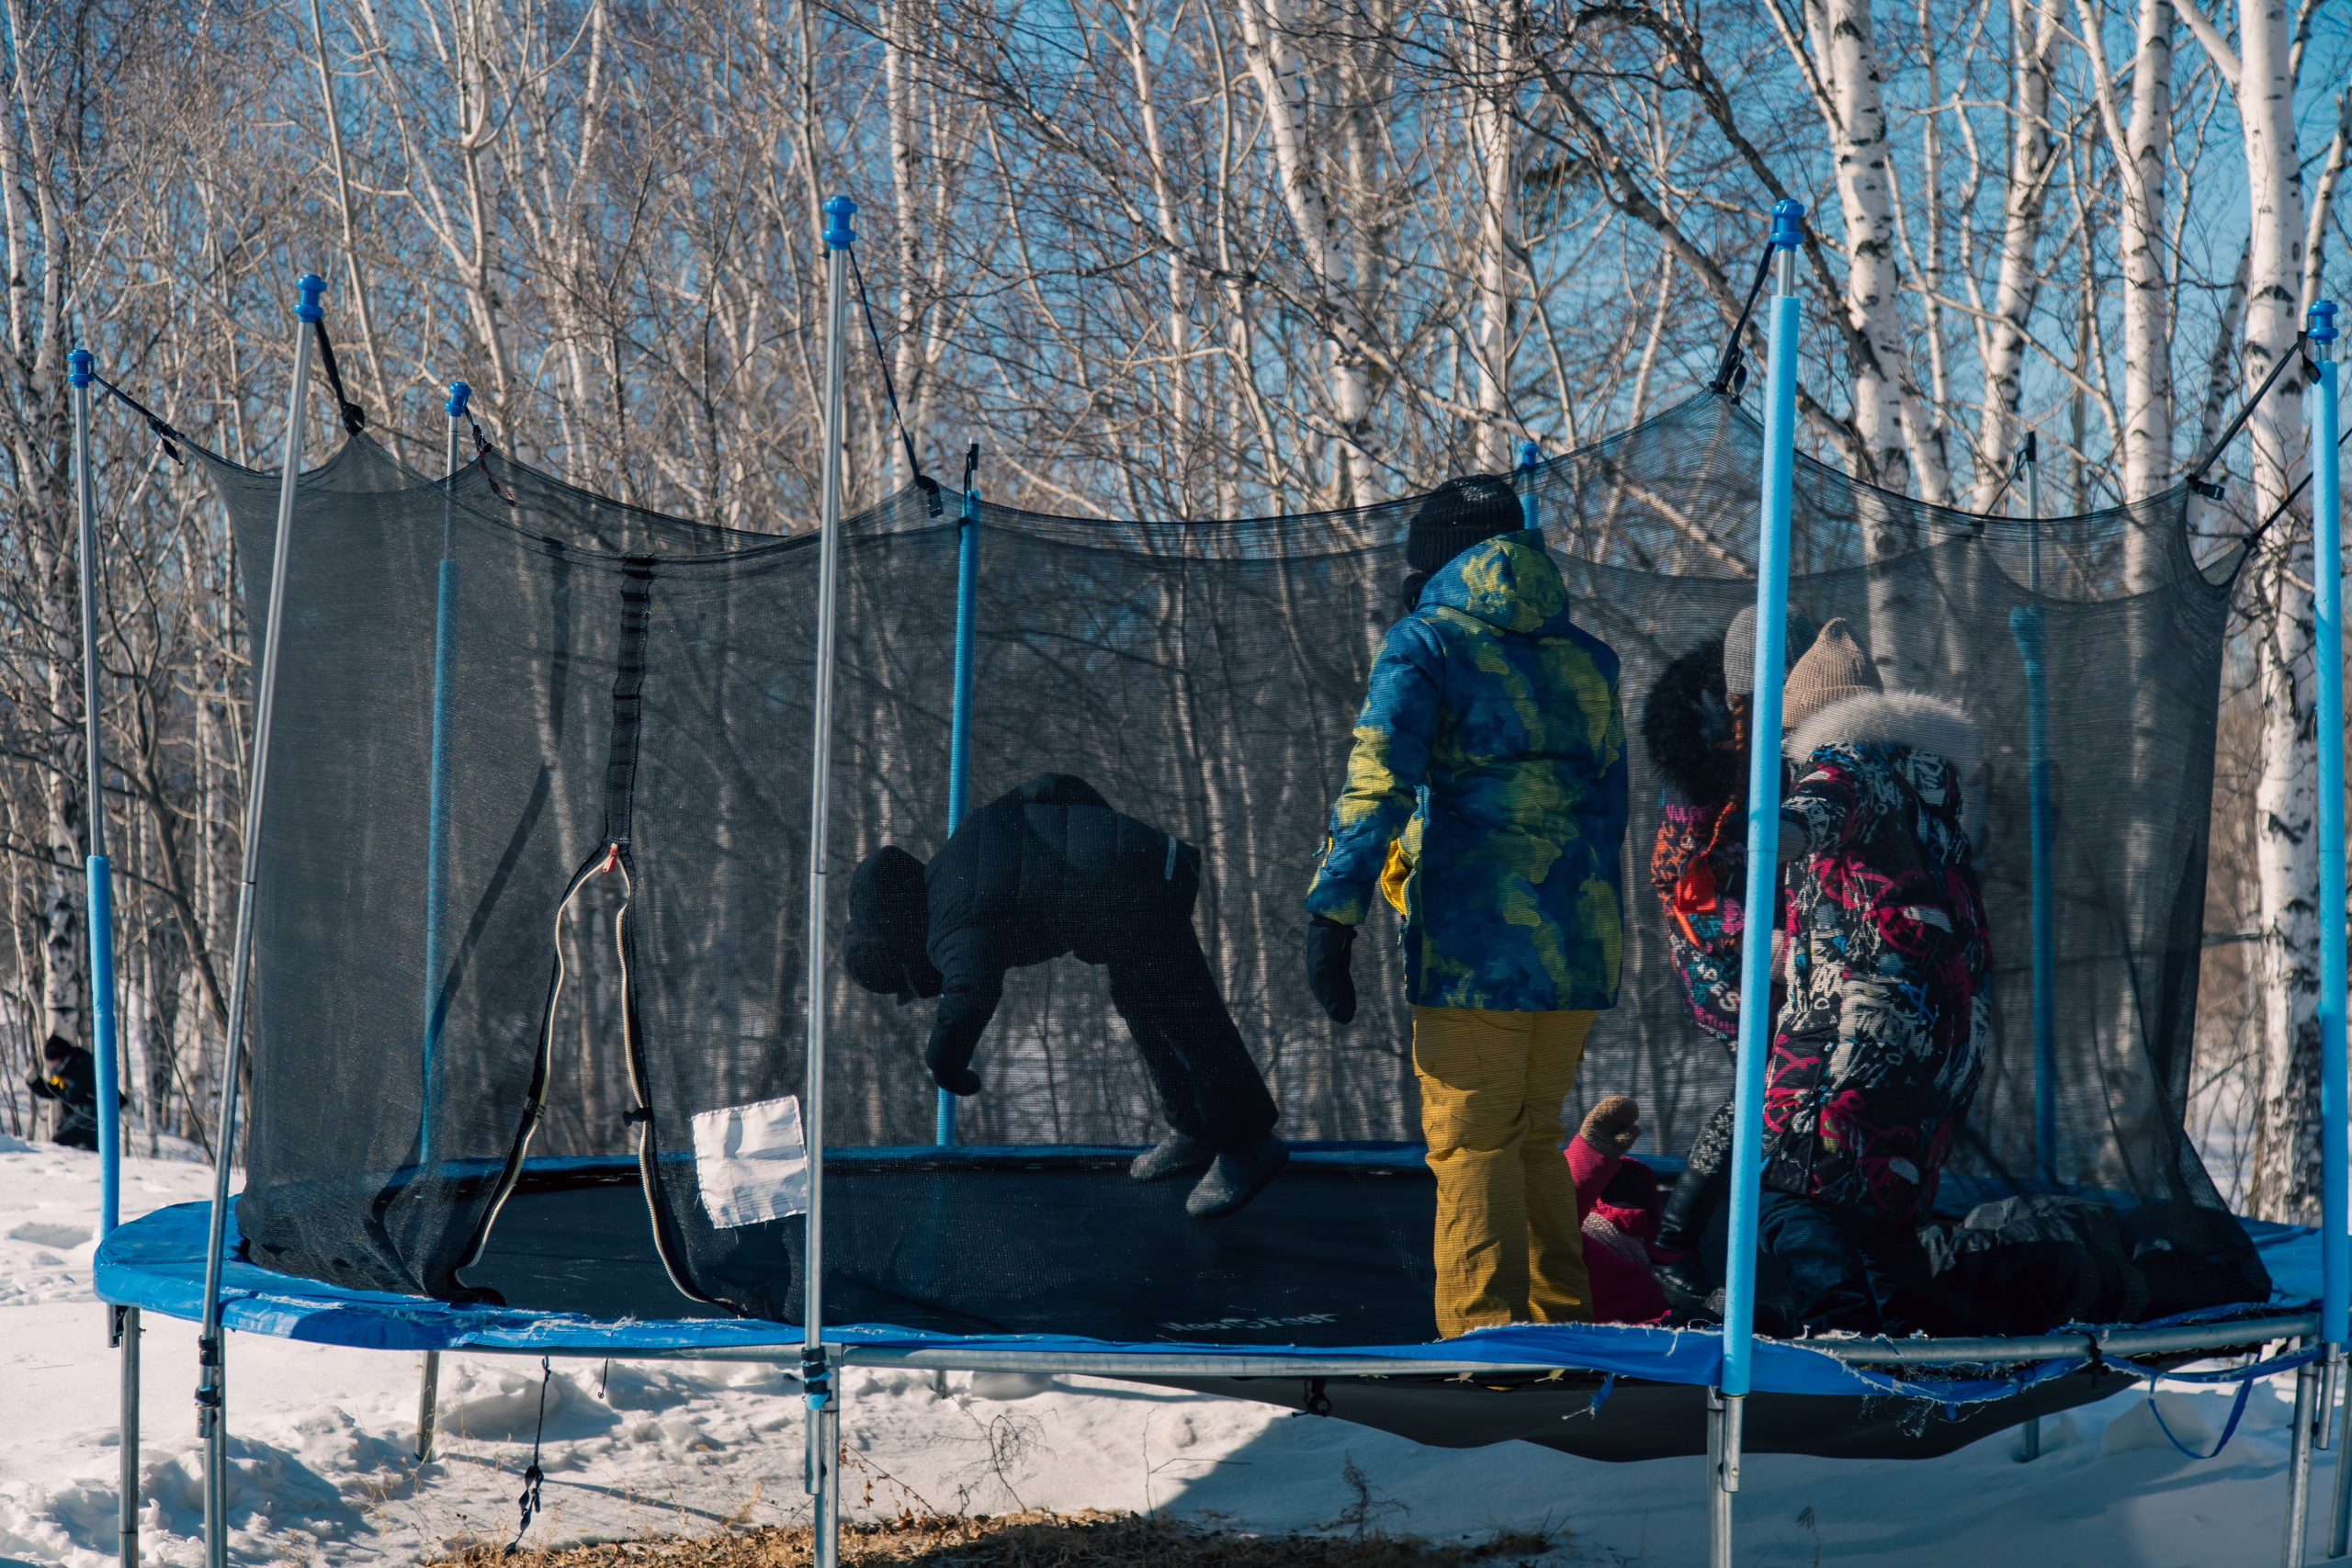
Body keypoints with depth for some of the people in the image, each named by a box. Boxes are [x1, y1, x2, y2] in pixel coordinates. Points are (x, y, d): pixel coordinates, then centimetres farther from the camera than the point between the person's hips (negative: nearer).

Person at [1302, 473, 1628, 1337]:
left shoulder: (1426, 644, -1)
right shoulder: (1586, 657, 16)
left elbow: (1374, 786, -12)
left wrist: (1332, 916, -14)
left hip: (1478, 942, -6)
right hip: (1583, 942, 6)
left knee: (1472, 1144, -1)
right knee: (1534, 1137, 18)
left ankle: (1485, 1335, -5)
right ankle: (1563, 1322, 20)